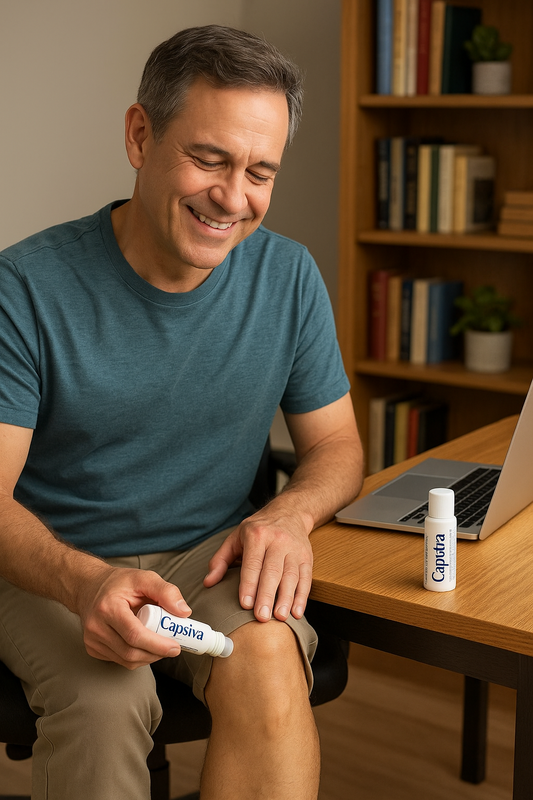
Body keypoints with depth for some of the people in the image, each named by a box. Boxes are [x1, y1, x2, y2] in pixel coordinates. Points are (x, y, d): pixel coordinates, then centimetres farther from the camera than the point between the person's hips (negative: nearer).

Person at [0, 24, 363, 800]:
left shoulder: (288, 277, -2)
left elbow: (337, 444, 7)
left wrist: (292, 511, -17)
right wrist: (86, 583, -36)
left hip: (216, 556, 2)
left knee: (267, 658, -31)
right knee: (105, 697, -32)